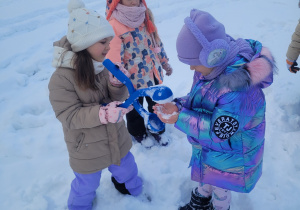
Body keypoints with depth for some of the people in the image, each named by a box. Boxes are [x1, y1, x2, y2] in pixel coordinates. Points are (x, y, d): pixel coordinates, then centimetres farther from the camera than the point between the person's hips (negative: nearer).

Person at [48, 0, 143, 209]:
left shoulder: (103, 65, -8)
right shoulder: (61, 78, -26)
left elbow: (117, 98, -5)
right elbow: (70, 117, -26)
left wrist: (117, 84, -27)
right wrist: (103, 113, -39)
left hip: (116, 139, 5)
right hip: (88, 149, -5)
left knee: (125, 167, 29)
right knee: (87, 185, 21)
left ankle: (130, 186, 63)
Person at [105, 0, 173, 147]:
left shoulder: (144, 15, -1)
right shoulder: (114, 25, -24)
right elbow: (113, 58, -29)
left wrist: (165, 63, 19)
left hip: (153, 72, 6)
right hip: (133, 79, -5)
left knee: (156, 104, 23)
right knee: (135, 108, 19)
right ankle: (138, 133, 49)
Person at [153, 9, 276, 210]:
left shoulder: (240, 89, -40)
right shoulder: (212, 66, -13)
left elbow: (218, 132, -34)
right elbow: (196, 97, -1)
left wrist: (179, 118, -33)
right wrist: (177, 106, -20)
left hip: (229, 154, -7)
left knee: (220, 187, 23)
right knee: (207, 174, 33)